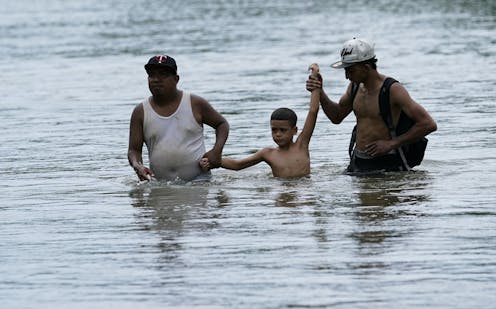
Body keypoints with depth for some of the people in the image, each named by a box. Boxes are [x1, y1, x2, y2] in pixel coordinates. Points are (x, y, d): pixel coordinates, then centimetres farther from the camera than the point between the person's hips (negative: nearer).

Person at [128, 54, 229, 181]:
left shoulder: (195, 104, 3)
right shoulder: (140, 112, 5)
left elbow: (222, 124, 14)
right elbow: (134, 150, 5)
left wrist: (216, 151, -3)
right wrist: (137, 166, -18)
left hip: (198, 179, -2)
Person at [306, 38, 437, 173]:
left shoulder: (392, 90, -15)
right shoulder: (355, 86, 7)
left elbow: (429, 124, -19)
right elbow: (337, 116, 24)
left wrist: (391, 143, -18)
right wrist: (320, 92, 7)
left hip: (386, 164, -6)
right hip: (357, 162, 7)